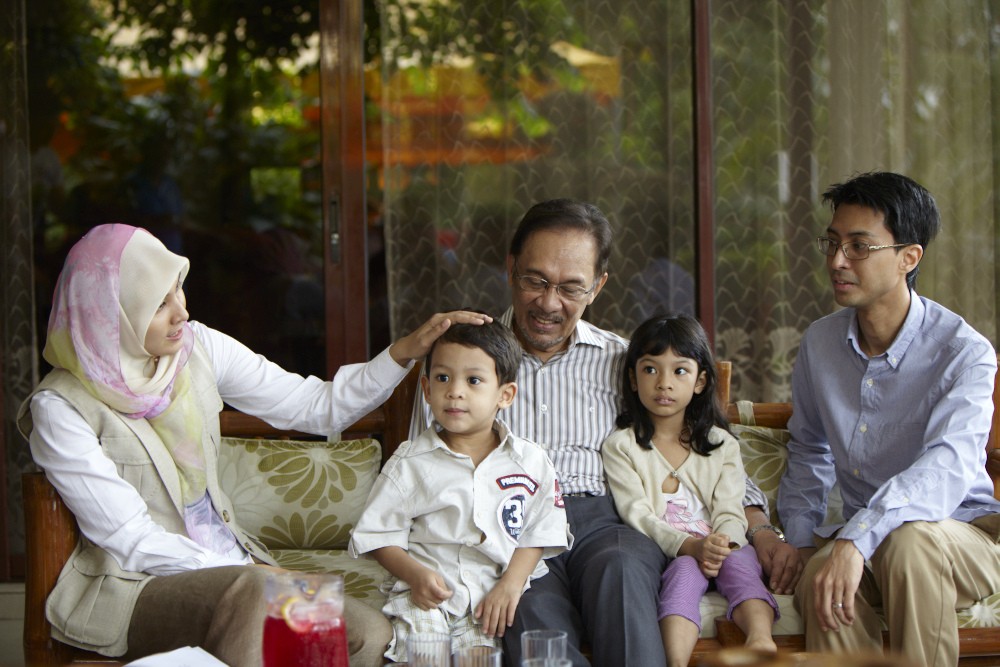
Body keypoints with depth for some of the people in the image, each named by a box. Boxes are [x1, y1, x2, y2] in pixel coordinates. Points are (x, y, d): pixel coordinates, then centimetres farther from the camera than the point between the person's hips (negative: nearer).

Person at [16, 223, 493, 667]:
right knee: (250, 592, -38)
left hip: (228, 563, 6)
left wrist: (407, 351, -5)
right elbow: (134, 544, -15)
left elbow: (316, 407, 6)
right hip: (129, 588, -6)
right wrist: (251, 574, -18)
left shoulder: (197, 348, 2)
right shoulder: (61, 409, -14)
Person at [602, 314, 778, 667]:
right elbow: (637, 515, -5)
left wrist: (721, 545, -20)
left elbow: (730, 510, 6)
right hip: (662, 555, -3)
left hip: (718, 548, 3)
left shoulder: (721, 443, 18)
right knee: (686, 569, -34)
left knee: (740, 557, -30)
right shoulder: (620, 446, 9)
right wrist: (690, 546, -22)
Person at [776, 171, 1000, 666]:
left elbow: (949, 465, -31)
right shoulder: (820, 342, 6)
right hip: (870, 538, 3)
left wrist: (857, 538, -46)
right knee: (819, 583, -33)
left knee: (909, 540, -39)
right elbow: (809, 450, 23)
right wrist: (800, 536, 7)